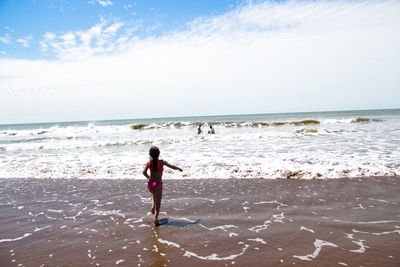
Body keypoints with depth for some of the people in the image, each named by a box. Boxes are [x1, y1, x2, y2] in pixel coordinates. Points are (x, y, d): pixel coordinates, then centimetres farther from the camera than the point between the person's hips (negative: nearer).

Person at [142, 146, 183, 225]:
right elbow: (172, 167, -10)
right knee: (158, 202, 3)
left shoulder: (149, 163, 2)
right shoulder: (162, 162, -7)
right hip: (157, 184, -4)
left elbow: (144, 172, -8)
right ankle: (156, 218, -7)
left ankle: (153, 207, 14)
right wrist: (179, 168, 9)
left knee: (154, 195, 35)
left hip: (150, 184, 4)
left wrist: (148, 177, 11)